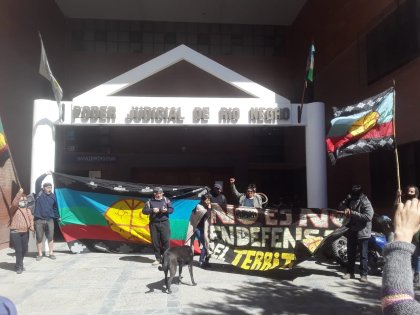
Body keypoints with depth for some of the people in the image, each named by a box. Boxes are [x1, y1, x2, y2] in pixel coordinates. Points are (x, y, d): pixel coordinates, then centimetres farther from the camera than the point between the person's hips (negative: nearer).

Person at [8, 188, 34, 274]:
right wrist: (19, 193, -31)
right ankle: (19, 267, 7)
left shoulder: (28, 210, 12)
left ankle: (19, 264, 35)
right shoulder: (14, 209, -5)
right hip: (15, 232, -6)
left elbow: (31, 219, 10)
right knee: (18, 250, -8)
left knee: (25, 249, 12)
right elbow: (14, 203, -25)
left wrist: (31, 226, -9)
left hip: (25, 232, 6)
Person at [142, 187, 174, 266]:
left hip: (164, 223, -1)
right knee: (155, 241, 4)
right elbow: (144, 211, 0)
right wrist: (152, 210, -16)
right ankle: (158, 258, 14)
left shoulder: (166, 200, 7)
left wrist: (166, 210, -14)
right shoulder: (150, 201, 6)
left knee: (165, 240, -6)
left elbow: (171, 209, 7)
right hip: (153, 224, 1)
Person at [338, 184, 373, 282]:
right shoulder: (351, 199, 3)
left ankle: (364, 274, 9)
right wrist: (346, 209, -15)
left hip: (362, 232, -6)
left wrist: (353, 213, -26)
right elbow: (341, 206, 8)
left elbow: (368, 216, -26)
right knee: (350, 253, 13)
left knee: (363, 255, 0)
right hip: (351, 231, 6)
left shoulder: (365, 202, -17)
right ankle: (350, 272, 23)